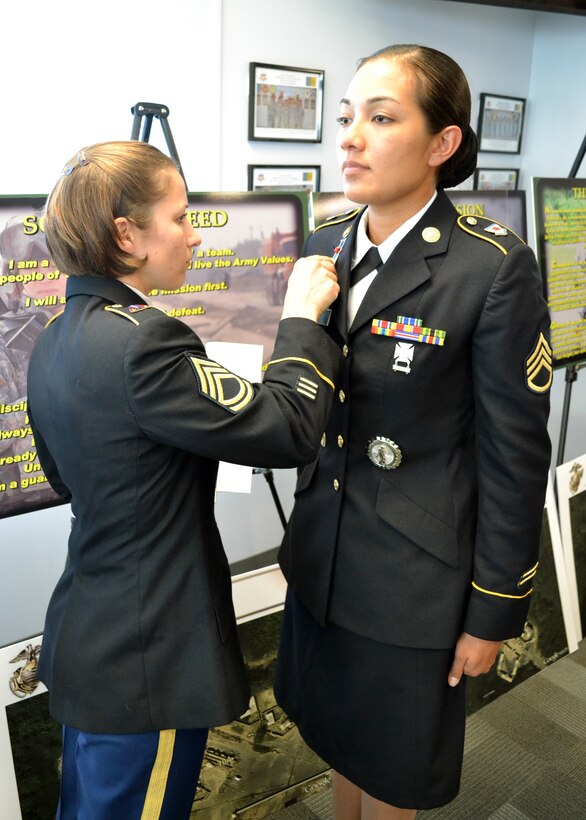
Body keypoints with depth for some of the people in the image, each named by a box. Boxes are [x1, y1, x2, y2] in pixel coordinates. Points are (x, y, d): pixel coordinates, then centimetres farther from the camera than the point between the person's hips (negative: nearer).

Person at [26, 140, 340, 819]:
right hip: (147, 660, -9)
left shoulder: (55, 342, 2)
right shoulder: (141, 341, -28)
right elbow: (289, 431, -25)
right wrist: (301, 316, -12)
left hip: (85, 634, 9)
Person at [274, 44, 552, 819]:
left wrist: (494, 609, -8)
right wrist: (304, 528, 13)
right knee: (338, 731, 26)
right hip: (323, 554, 5)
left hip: (416, 574, -5)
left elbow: (513, 453, -14)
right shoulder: (326, 244, 0)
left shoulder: (495, 267, -18)